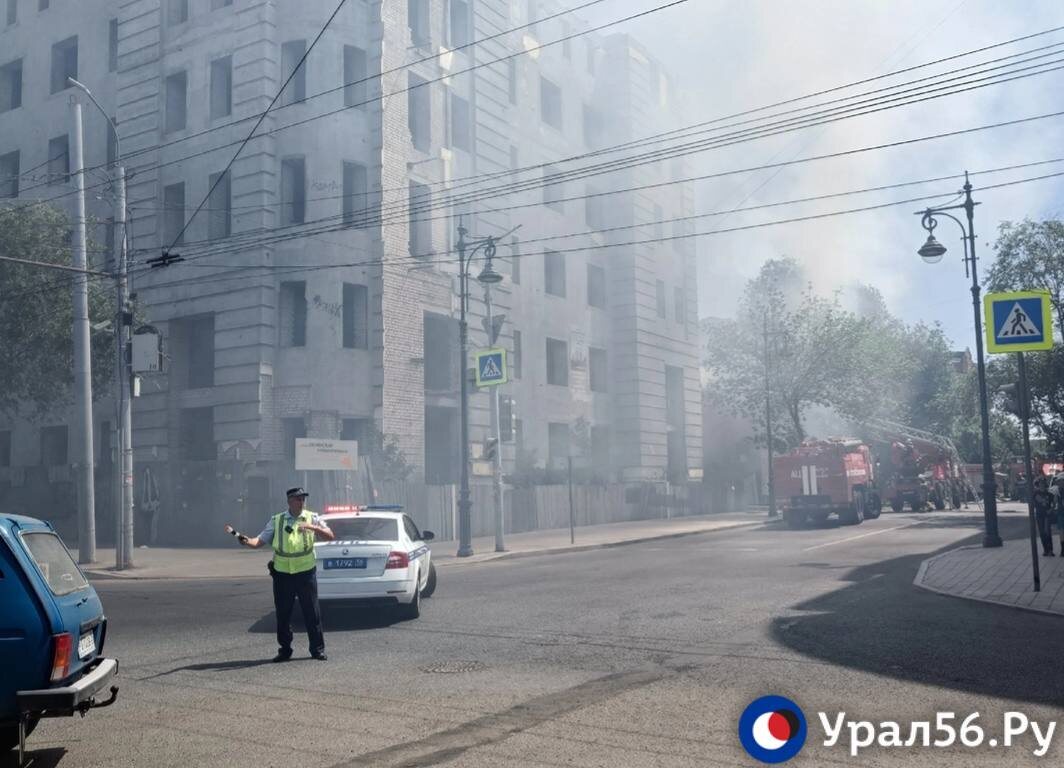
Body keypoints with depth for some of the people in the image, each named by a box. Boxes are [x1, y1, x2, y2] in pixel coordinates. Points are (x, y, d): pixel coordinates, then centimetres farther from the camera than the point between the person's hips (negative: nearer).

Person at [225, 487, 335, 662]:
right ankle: (285, 650, 20)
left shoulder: (312, 518, 1)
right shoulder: (276, 521, 5)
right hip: (282, 574, 2)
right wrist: (242, 539, -16)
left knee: (312, 613, 2)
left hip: (306, 573, -2)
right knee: (283, 615, 7)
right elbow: (259, 542, 3)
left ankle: (318, 649, 12)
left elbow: (330, 536, -10)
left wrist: (312, 527, -24)